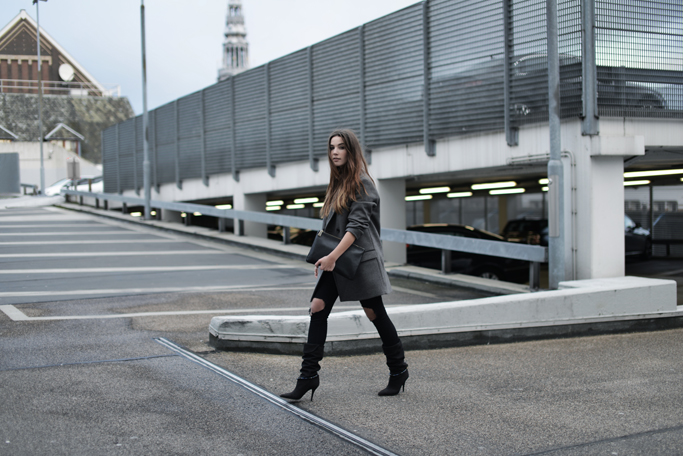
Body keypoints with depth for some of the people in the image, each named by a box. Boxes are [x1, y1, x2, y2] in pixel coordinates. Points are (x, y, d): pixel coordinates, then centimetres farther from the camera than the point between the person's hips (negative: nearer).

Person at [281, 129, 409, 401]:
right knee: (318, 308, -5)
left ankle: (398, 370, 22)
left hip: (360, 259, -7)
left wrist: (333, 256, -25)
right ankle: (308, 376, -4)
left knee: (374, 313, 3)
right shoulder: (337, 184, 15)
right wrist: (323, 258, 11)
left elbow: (357, 226, -18)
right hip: (334, 261, 7)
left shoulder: (362, 184, -10)